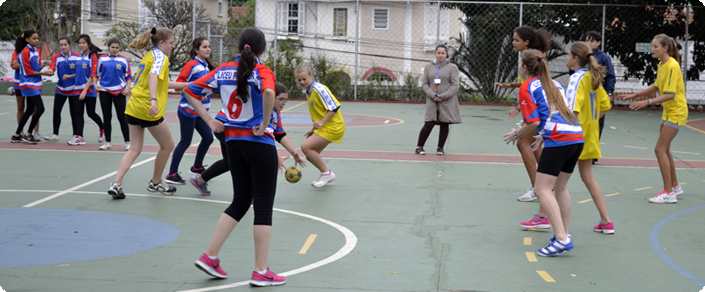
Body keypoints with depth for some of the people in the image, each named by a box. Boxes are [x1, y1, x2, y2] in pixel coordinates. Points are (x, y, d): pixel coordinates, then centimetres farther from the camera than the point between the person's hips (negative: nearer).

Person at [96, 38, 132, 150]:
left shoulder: (123, 60, 0)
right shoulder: (102, 59, 4)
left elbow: (129, 76, 4)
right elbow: (96, 74, 12)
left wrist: (127, 88, -9)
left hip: (119, 92, -2)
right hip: (105, 91, 2)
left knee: (122, 117, -4)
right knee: (106, 117, 7)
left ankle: (127, 142, 2)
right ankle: (108, 142, 15)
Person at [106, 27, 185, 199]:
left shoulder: (149, 56, 20)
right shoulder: (160, 56, -8)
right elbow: (153, 76, -27)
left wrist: (184, 85, 31)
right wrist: (153, 100, -40)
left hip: (133, 108, 8)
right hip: (148, 110, -8)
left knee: (134, 149, 9)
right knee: (167, 145, 11)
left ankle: (116, 184, -6)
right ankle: (156, 183, 22)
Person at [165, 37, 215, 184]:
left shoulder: (206, 66, 11)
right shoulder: (192, 65, -13)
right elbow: (179, 84, -16)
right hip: (188, 110, -8)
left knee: (208, 138, 10)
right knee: (185, 142, -6)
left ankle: (197, 167, 30)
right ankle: (172, 174, 1)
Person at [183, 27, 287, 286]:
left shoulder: (224, 70, 6)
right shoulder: (262, 72, -10)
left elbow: (191, 91, 8)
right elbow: (268, 92, -33)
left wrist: (210, 121, 6)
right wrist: (264, 124, -20)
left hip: (232, 141, 6)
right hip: (260, 142, -6)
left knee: (240, 202, 19)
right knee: (264, 206, 2)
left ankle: (209, 256, 14)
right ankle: (261, 272, 4)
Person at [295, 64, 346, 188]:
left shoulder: (319, 89, -17)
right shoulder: (309, 92, 12)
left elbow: (334, 107, -20)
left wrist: (322, 122, -22)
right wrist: (314, 130, 18)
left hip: (332, 128, -10)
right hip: (324, 128, 10)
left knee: (305, 146, -18)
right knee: (310, 155, 10)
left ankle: (326, 173, -6)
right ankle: (326, 176, 27)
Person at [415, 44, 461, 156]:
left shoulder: (452, 67, 0)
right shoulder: (428, 67, 8)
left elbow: (455, 85, -4)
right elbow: (424, 83, 6)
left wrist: (443, 96, -14)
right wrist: (432, 95, -10)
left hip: (447, 102, -1)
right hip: (432, 101, 1)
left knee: (444, 124, 4)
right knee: (429, 124, -6)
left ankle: (440, 147, 17)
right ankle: (419, 147, 5)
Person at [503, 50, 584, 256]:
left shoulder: (527, 87, 0)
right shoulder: (554, 84, 23)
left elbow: (533, 122, -8)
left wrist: (516, 135, 8)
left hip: (559, 140, -8)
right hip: (577, 137, 9)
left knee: (542, 190, -8)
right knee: (560, 187, 20)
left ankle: (562, 239, -18)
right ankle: (563, 234, 22)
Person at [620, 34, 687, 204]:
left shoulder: (672, 66, -21)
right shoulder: (661, 65, 7)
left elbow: (670, 94, -27)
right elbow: (657, 87, 20)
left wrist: (647, 102, -31)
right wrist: (636, 95, 16)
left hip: (676, 112, -9)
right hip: (668, 111, 9)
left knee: (660, 149, -12)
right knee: (664, 150, 16)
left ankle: (669, 193, -9)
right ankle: (675, 187, 30)